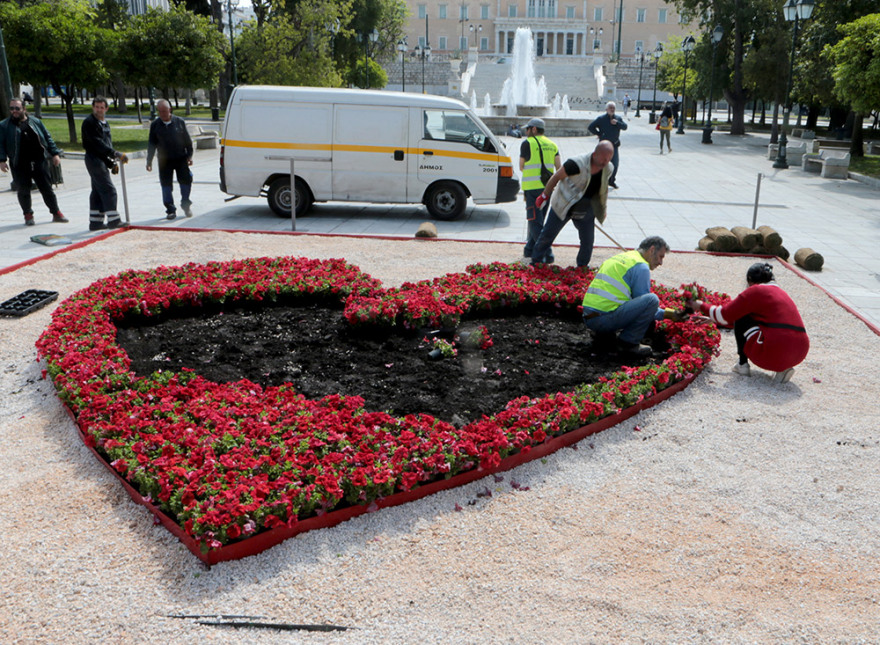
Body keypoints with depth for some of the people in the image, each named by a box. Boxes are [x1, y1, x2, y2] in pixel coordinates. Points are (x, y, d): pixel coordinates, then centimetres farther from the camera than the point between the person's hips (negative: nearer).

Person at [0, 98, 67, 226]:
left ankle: (56, 213, 12)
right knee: (24, 191, 5)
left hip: (39, 162, 1)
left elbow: (48, 138, 12)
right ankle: (28, 215, 18)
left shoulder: (35, 122, 9)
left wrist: (55, 153, 6)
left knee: (47, 188, 4)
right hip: (20, 165, -1)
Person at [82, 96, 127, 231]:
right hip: (94, 159, -9)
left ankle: (95, 222, 15)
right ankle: (113, 220, -8)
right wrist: (116, 154, -28)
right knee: (109, 190, -11)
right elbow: (98, 144, -22)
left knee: (98, 191, 11)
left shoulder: (104, 123, 18)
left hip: (102, 160, 9)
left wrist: (112, 163, 16)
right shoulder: (89, 122, -12)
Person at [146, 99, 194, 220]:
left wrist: (189, 155, 1)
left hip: (181, 158, -1)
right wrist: (149, 161, 4)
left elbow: (187, 140, 7)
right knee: (166, 184, 1)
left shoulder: (179, 122, 2)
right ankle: (170, 210, 9)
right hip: (164, 160, 1)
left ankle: (186, 204, 19)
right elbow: (152, 144, 8)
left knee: (186, 180, -2)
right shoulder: (155, 125, 4)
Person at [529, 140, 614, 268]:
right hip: (563, 206, -4)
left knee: (588, 241, 3)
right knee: (547, 235, 6)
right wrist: (544, 196, -7)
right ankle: (535, 262, 24)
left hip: (586, 211, 4)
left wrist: (602, 209, 17)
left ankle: (582, 267, 24)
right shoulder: (578, 163, -28)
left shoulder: (608, 169, -8)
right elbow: (556, 177, -15)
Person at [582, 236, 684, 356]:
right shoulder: (641, 266, -6)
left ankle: (603, 336, 13)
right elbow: (645, 302, -3)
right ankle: (628, 342, -6)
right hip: (604, 318, -10)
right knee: (652, 299, -16)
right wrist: (667, 314, 10)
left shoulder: (619, 257, 25)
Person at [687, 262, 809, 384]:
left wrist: (702, 306, 20)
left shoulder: (756, 291, -1)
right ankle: (783, 368, 12)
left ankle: (743, 365, 15)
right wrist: (714, 320, 40)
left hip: (775, 353, -8)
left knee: (741, 317, 10)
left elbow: (725, 314, 3)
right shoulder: (779, 291, 24)